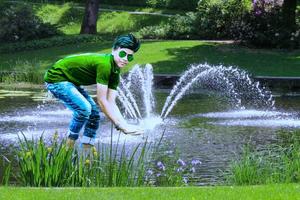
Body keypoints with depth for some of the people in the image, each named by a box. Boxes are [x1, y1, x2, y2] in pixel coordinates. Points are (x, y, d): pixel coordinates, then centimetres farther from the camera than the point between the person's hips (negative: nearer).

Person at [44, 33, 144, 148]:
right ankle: (68, 147, -13)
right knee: (84, 108, -26)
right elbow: (101, 100, -27)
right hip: (57, 78, -10)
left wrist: (125, 124, -14)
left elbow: (111, 103, -1)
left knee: (94, 112, 7)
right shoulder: (104, 64, -29)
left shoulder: (115, 72, 0)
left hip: (70, 82, 10)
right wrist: (120, 125, -24)